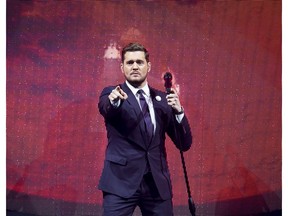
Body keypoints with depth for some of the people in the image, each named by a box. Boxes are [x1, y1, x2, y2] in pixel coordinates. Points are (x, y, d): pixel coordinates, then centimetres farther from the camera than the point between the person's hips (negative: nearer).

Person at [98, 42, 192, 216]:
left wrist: (178, 111, -11)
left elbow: (184, 144, 5)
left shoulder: (162, 99, 9)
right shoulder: (111, 93, 1)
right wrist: (114, 101, -45)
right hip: (121, 181, -3)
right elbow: (105, 108, -23)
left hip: (158, 182, 3)